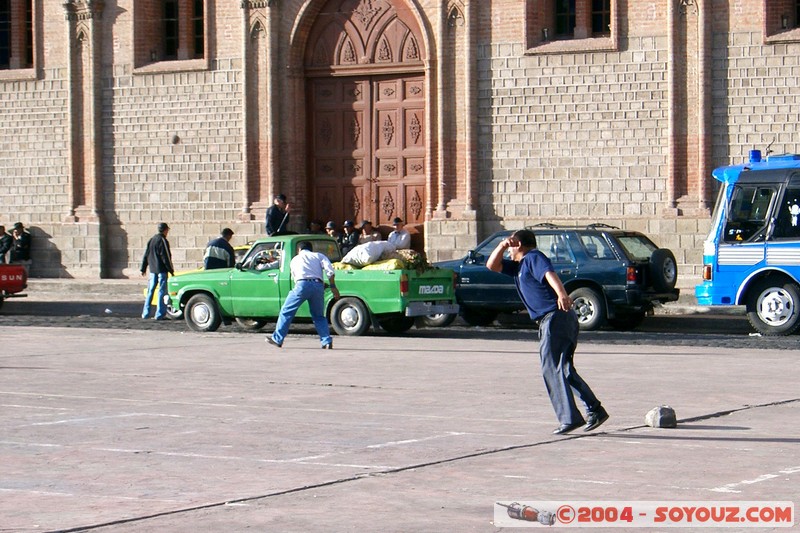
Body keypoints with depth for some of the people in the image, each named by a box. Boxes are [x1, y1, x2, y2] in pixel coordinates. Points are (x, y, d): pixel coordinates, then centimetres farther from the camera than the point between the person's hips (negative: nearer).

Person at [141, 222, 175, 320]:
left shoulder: (151, 240, 12)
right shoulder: (163, 241, -11)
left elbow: (146, 255, 14)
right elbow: (165, 257, -15)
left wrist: (143, 268, 19)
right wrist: (171, 270, -11)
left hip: (152, 270, 7)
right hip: (162, 270, -7)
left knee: (150, 291, 11)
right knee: (162, 291, -4)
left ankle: (145, 313, 12)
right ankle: (160, 314, -5)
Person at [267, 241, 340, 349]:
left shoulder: (295, 260, 27)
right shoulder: (319, 256, 23)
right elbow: (330, 270, 6)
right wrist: (333, 287, 8)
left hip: (302, 284, -2)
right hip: (318, 285, 2)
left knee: (286, 312, 10)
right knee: (319, 316, 16)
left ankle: (277, 339, 10)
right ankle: (327, 342, 5)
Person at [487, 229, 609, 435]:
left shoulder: (533, 258, -2)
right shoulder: (519, 266, 25)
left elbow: (549, 274, -21)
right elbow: (492, 265, 31)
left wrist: (562, 294, -39)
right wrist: (502, 246, 15)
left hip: (555, 317, -10)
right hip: (553, 319, 10)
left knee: (552, 369, -9)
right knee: (563, 369, 15)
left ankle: (570, 418, -13)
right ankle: (595, 410, 14)